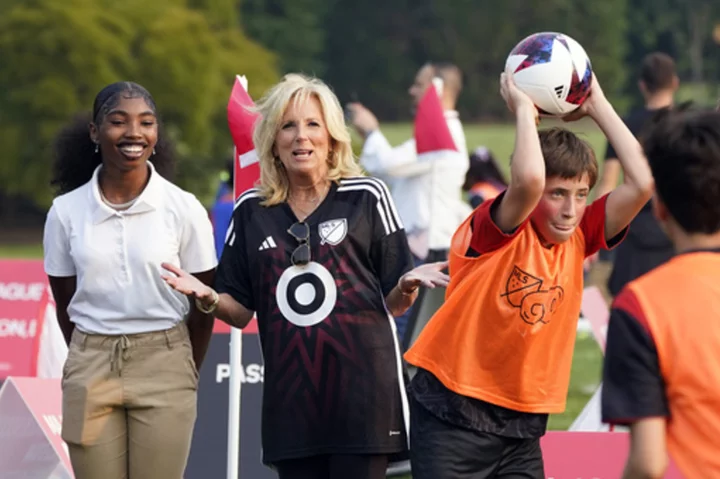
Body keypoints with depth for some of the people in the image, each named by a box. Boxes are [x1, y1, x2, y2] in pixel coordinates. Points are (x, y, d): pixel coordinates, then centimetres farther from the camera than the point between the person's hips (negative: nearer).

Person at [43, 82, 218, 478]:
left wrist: (185, 373, 8)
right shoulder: (66, 212, 0)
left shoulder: (184, 209, -4)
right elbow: (65, 305, 9)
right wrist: (96, 363, 10)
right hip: (91, 370, 1)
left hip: (163, 370, -1)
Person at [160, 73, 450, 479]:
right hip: (291, 396, 3)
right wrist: (208, 298, -8)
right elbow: (241, 310, 12)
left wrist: (407, 285, -17)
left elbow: (394, 303, 5)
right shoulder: (252, 211, 10)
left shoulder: (366, 197, 3)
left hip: (361, 389, -3)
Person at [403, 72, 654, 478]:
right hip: (454, 413, -5)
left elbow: (641, 182, -9)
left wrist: (598, 105, -5)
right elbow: (527, 180, -35)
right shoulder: (493, 232, -13)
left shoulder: (578, 239, 2)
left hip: (523, 421, 5)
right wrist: (524, 109, -19)